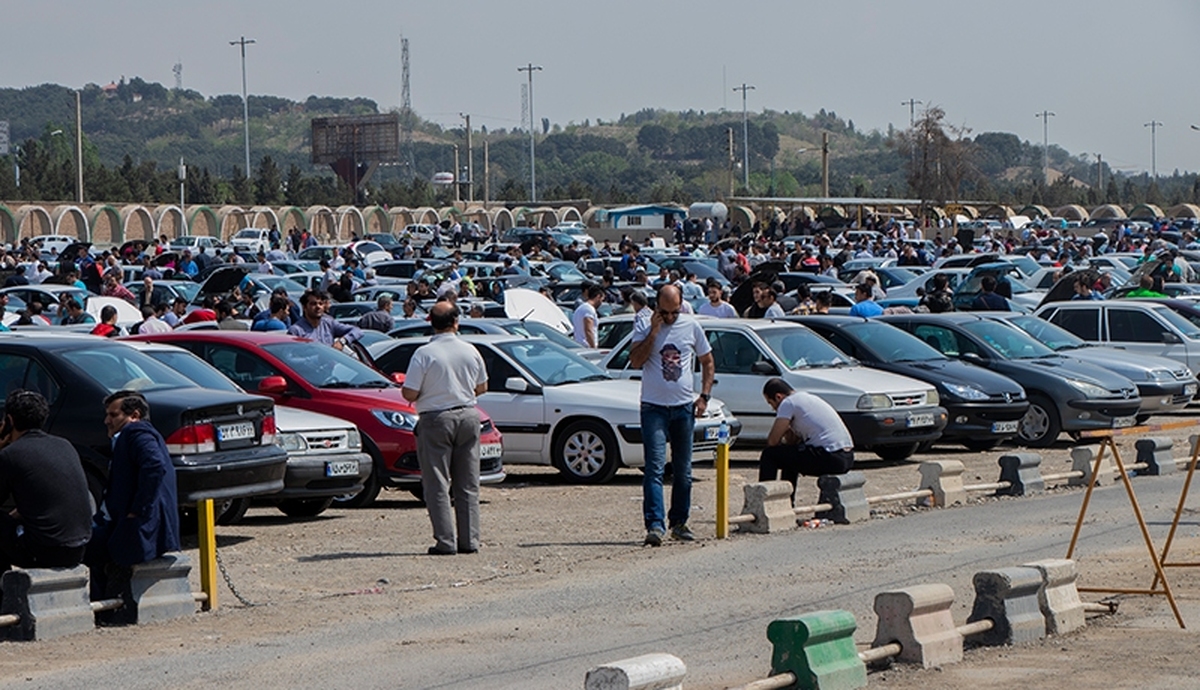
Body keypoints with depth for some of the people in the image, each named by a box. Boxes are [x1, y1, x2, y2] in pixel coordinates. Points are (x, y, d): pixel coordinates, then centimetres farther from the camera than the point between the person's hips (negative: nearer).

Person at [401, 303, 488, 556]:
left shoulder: (424, 354, -13)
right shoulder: (471, 352, 2)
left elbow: (409, 394, -14)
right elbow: (481, 387, 13)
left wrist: (428, 391, 7)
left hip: (436, 420, -4)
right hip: (468, 416, 4)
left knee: (438, 485, 0)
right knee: (468, 485, 10)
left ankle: (446, 542, -4)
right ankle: (469, 540, 11)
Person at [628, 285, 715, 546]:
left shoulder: (692, 327, 5)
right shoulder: (644, 326, -1)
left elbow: (707, 361, 15)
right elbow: (635, 361, -12)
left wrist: (704, 396, 4)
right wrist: (653, 331, -17)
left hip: (684, 407, 3)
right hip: (654, 407, -3)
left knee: (683, 470, 10)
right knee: (655, 467, -13)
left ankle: (679, 522, 21)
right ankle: (655, 525, -19)